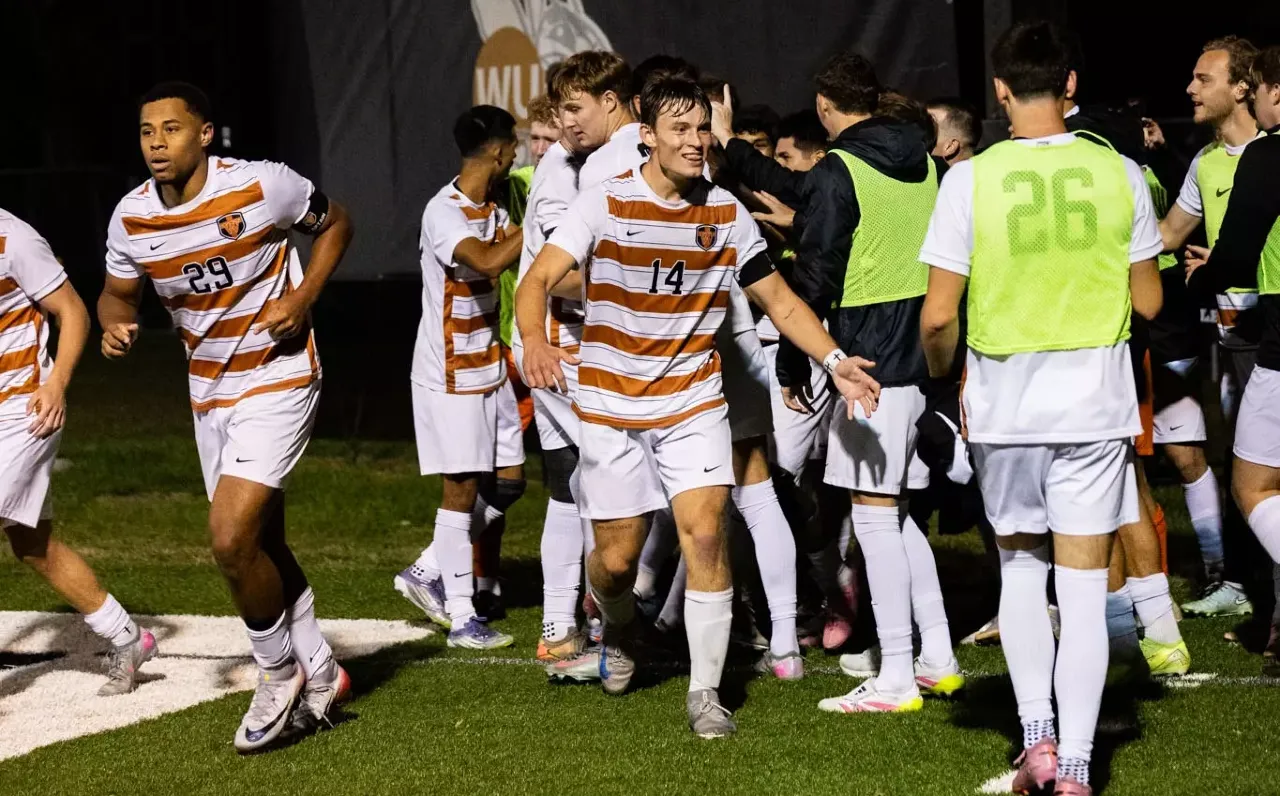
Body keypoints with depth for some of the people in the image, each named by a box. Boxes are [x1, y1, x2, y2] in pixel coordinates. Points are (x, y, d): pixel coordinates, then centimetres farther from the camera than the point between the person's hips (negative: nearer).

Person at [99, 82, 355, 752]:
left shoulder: (262, 186, -17)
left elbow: (335, 223, 0)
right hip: (209, 392, 6)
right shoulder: (131, 217, -5)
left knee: (231, 538, -18)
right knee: (260, 546, 15)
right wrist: (116, 323, -13)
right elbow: (118, 292, 11)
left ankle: (279, 672, 4)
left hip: (278, 379, -6)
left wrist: (304, 297, -14)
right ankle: (319, 673, 33)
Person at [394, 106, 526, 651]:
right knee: (462, 486, -4)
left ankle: (427, 571, 21)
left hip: (489, 368, 9)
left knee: (508, 480, 9)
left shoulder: (493, 210, 9)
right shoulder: (444, 213, -19)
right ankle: (462, 617, 3)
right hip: (450, 375, -9)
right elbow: (488, 262, -35)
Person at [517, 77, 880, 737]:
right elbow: (537, 279, -18)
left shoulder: (726, 213, 0)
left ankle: (705, 692, -5)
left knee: (705, 534, -15)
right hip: (610, 405, -1)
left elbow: (779, 300, 8)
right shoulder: (606, 205, -9)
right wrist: (534, 340, -40)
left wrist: (835, 360, -7)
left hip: (694, 403, 1)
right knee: (616, 557, 3)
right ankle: (619, 638, 39)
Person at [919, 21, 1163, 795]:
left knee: (1021, 562, 20)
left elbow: (939, 317, -8)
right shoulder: (1119, 173, -5)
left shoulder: (972, 179, -9)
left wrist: (940, 370, 12)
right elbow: (1148, 301, 4)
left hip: (1006, 402, 0)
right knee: (1085, 585, 5)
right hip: (1097, 402, 0)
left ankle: (1038, 733, 10)